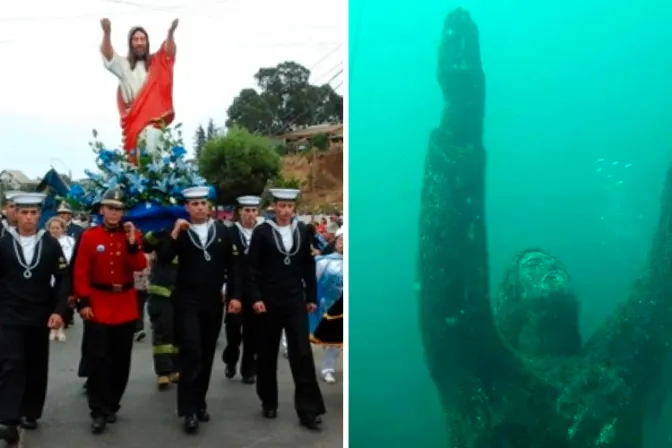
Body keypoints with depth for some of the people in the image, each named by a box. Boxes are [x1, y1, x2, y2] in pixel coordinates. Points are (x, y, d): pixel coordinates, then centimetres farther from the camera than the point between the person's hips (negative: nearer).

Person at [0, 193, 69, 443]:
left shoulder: (51, 245, 1)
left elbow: (63, 279, 1)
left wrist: (58, 311, -8)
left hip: (40, 317, 2)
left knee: (37, 367, 9)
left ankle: (30, 413, 24)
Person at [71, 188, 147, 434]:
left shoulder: (132, 235, 4)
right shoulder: (89, 236, -2)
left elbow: (140, 266, -8)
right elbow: (81, 272, -4)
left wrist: (133, 243, -21)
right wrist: (83, 302, -10)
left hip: (125, 306, 2)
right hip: (97, 306, -2)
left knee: (121, 360, 10)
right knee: (98, 360, -2)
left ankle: (111, 405, 25)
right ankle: (99, 412, 6)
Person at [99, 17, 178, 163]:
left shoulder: (156, 63, 13)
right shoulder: (123, 64, 14)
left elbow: (169, 54, -4)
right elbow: (108, 56, -3)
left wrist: (171, 32, -25)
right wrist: (107, 32, -23)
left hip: (153, 119, -1)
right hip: (133, 120, 1)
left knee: (150, 153, -18)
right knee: (135, 156, -1)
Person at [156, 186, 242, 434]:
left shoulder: (223, 231, 3)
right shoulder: (179, 232, 1)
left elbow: (232, 265, 4)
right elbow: (163, 258, -13)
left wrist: (235, 295, -2)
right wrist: (175, 233, -20)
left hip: (213, 302, 2)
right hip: (187, 301, -2)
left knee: (207, 354, 10)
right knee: (191, 352, -10)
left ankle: (200, 402, 24)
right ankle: (189, 409, -3)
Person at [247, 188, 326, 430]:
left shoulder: (302, 231, 4)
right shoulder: (262, 231, -4)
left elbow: (308, 266, 9)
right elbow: (253, 268, -6)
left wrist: (311, 297, 8)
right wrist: (255, 297, -14)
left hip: (296, 300, 2)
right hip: (269, 301, -1)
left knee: (302, 353, -4)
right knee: (267, 353, 10)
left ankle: (308, 409, 2)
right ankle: (269, 402, 26)